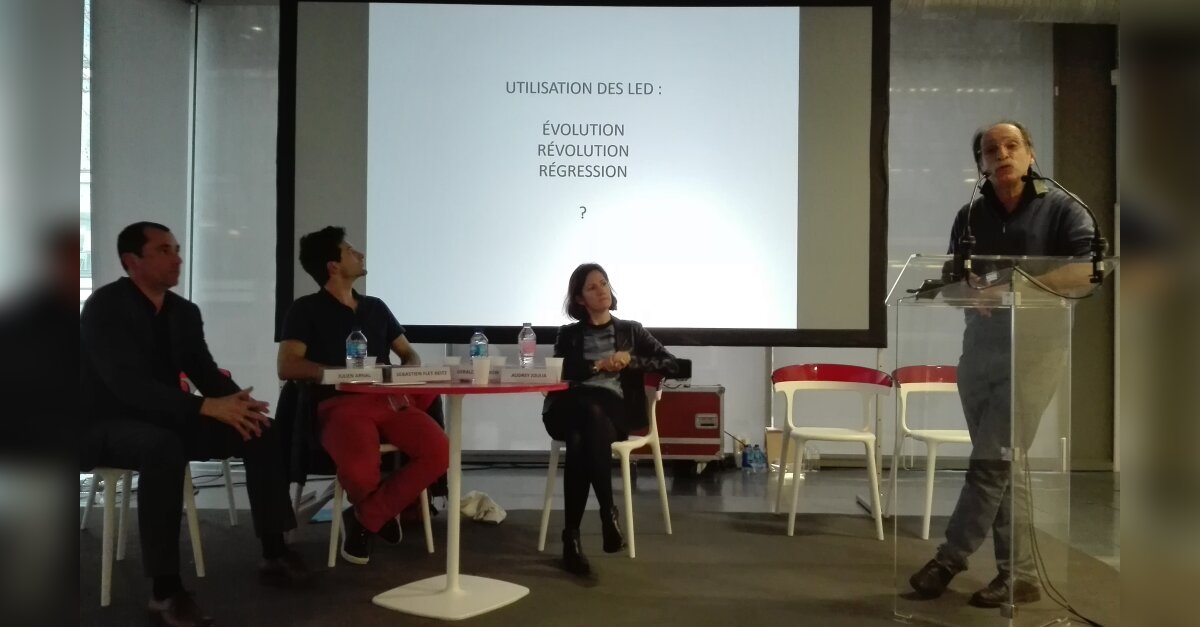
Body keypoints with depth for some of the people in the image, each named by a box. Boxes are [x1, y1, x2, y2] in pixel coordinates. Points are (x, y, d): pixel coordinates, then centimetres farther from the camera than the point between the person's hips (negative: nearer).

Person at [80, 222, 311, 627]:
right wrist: (207, 407, -35)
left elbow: (206, 372, 5)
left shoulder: (184, 312, 7)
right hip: (107, 426, -7)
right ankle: (165, 590, -35)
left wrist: (238, 402, -19)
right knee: (164, 447, -40)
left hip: (163, 420, 7)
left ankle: (274, 555, -3)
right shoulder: (104, 307, -16)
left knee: (260, 431, -8)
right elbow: (126, 383, -28)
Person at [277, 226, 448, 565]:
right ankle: (381, 512, 2)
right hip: (340, 403, -5)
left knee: (439, 450, -25)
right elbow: (287, 367, -4)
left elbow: (410, 354, 25)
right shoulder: (306, 309, 8)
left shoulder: (375, 307, 24)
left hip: (389, 400, 5)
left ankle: (365, 518, -5)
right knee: (361, 470, -37)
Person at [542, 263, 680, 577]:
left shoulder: (631, 330, 23)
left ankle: (571, 537, -38)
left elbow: (672, 365, 13)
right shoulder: (569, 335, 22)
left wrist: (631, 360, 0)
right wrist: (597, 365, -3)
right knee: (591, 411, -39)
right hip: (571, 409, 1)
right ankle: (608, 512, -36)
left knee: (580, 440, -37)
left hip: (615, 410, 0)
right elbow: (558, 374, 5)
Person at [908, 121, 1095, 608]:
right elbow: (952, 278, 12)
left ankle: (950, 559, 5)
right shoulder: (970, 216, 12)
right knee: (1001, 464, 7)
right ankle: (1018, 575, 16)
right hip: (980, 344, 5)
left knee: (991, 462, -7)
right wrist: (973, 293, -11)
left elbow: (1091, 264, -15)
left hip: (1035, 345, -5)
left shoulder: (1059, 207, -2)